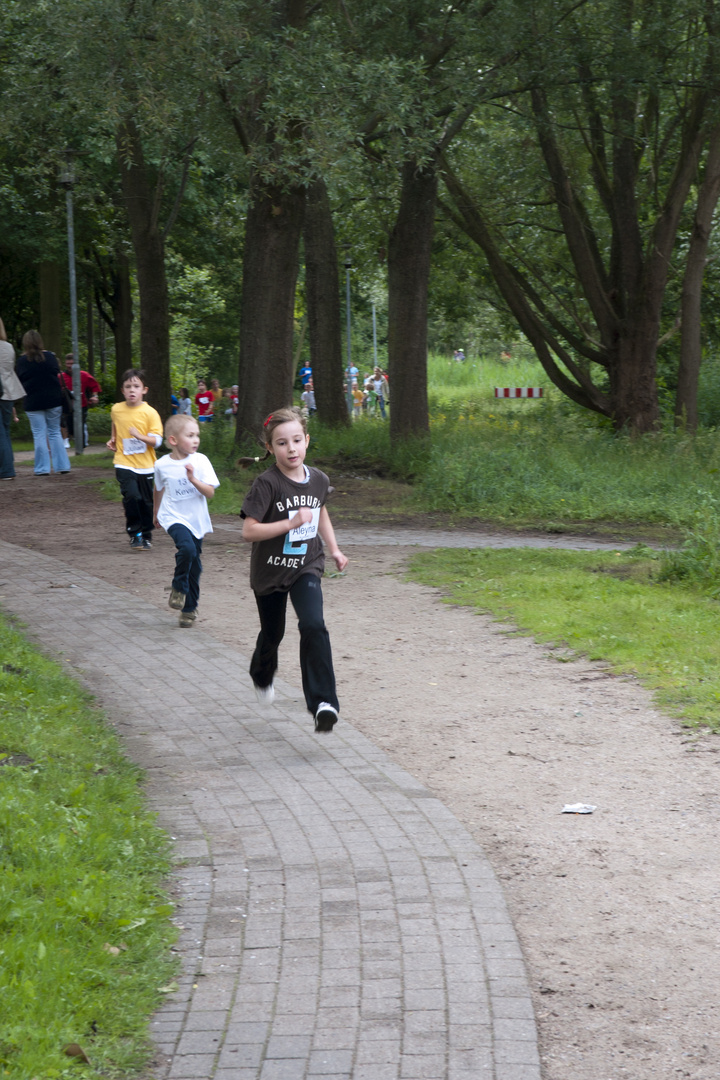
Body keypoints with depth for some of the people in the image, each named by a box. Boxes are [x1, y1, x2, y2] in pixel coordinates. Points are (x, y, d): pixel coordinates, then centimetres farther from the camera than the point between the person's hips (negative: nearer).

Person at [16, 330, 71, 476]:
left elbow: (19, 381, -1)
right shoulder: (50, 356, -2)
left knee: (39, 434, 2)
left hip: (33, 403, -2)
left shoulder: (22, 361, -7)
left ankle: (43, 468, 0)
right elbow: (57, 373, 7)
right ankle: (62, 465, 9)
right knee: (55, 432, 12)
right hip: (53, 400, 2)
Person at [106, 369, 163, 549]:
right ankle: (134, 533, -2)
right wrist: (113, 440, 13)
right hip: (124, 464, 0)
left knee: (146, 502, 6)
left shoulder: (149, 412, -7)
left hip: (146, 466, 0)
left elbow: (157, 441, -11)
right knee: (131, 496, -18)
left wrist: (140, 436, -26)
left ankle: (146, 535, 25)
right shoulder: (116, 410, 3)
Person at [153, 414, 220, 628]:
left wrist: (194, 480, -26)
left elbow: (210, 492, -9)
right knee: (187, 548, -29)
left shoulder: (200, 461, -6)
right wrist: (156, 513, 27)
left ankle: (189, 607, 27)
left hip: (196, 520, 2)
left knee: (194, 565, 9)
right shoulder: (162, 465, -5)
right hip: (174, 518, -2)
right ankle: (178, 588, -5)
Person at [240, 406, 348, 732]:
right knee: (272, 633, 17)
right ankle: (262, 677, 52)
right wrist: (291, 523, -29)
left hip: (306, 568, 2)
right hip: (270, 571, -2)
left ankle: (323, 703, -24)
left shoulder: (319, 480, -2)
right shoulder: (267, 484, -18)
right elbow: (248, 531, -23)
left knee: (313, 626, -21)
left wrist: (334, 548, 16)